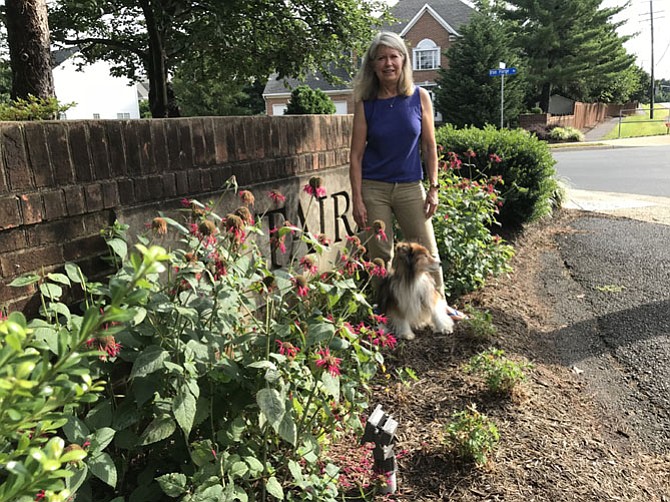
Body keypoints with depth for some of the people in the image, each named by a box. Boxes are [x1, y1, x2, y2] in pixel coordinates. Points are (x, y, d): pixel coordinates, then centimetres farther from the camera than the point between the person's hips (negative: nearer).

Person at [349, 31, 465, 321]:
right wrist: (357, 199, -9)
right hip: (374, 188, -1)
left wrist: (433, 188, 0)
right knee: (380, 255, 6)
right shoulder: (365, 103, -4)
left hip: (410, 187, 1)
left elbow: (429, 145, 4)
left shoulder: (420, 97, -1)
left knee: (427, 251, 9)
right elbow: (356, 154, -4)